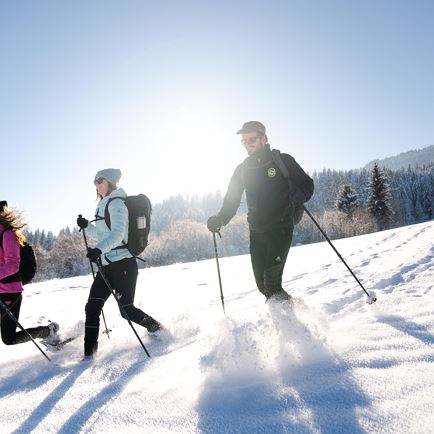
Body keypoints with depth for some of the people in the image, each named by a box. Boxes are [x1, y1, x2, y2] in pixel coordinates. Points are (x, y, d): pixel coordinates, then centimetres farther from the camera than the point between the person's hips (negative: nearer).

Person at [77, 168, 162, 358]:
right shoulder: (104, 205, 18)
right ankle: (89, 353, 9)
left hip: (122, 262, -9)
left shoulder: (116, 203, -9)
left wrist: (99, 249, -37)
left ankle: (158, 329, 21)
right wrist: (86, 226, 10)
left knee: (126, 309, -2)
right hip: (107, 264, 9)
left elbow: (117, 234, -22)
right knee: (92, 307, 2)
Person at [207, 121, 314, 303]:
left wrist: (298, 197, -20)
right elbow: (231, 200, 15)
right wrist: (219, 220, -1)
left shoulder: (283, 161, -1)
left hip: (281, 228, -4)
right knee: (262, 283, 4)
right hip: (256, 232, 4)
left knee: (272, 277, -18)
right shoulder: (242, 169, 10)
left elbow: (306, 184, 3)